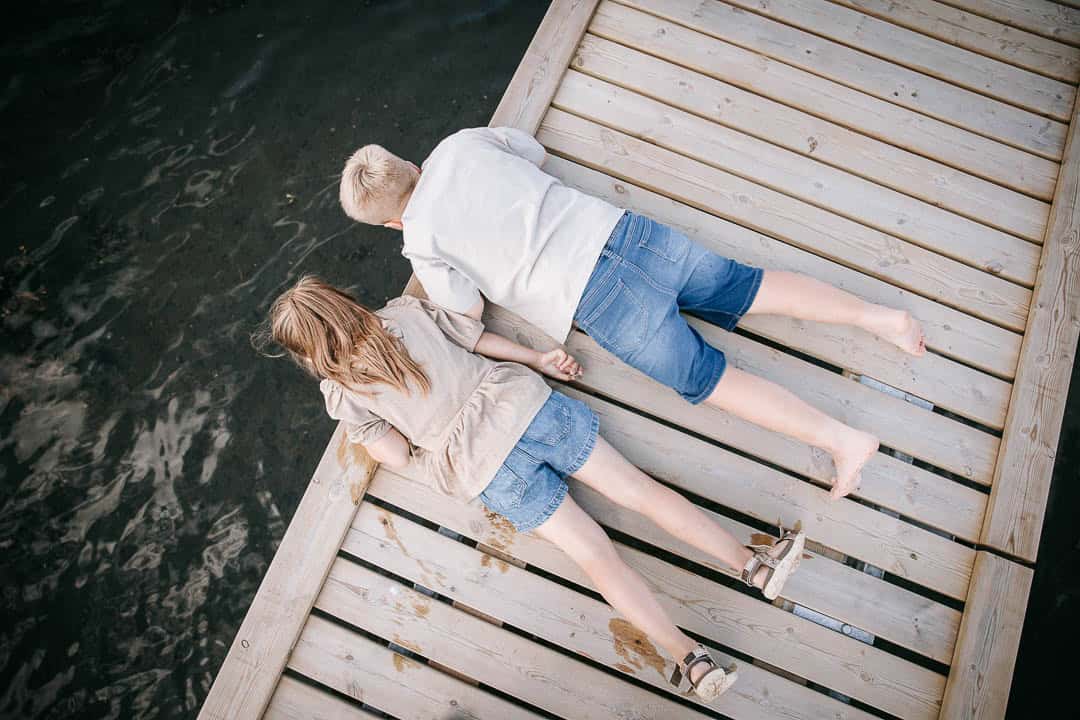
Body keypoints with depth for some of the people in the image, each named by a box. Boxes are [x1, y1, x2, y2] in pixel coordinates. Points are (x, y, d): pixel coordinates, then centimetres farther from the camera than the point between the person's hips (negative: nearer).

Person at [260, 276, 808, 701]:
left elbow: (399, 454, 4)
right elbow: (478, 338, 10)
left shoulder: (342, 394, 4)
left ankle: (691, 660, -3)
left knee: (596, 555, 0)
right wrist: (539, 360, 20)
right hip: (523, 406, 3)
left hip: (485, 469, -2)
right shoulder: (405, 310, 9)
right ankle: (754, 563, 6)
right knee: (641, 490, 6)